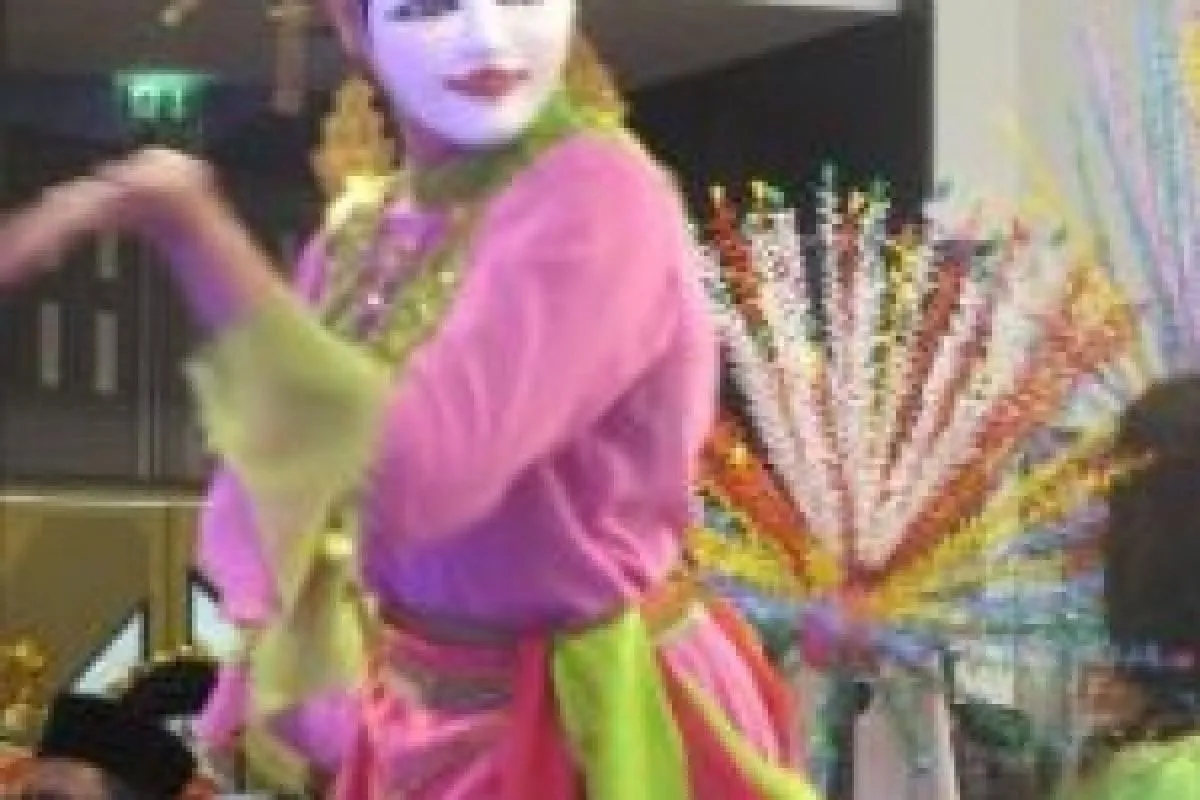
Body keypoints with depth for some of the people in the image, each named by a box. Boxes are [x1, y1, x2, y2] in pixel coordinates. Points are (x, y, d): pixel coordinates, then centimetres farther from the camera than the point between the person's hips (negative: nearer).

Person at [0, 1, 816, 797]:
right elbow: (253, 499, 7)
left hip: (598, 732, -6)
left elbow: (417, 475, -33)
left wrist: (189, 220, -34)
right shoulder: (357, 233, 1)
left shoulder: (600, 194, -21)